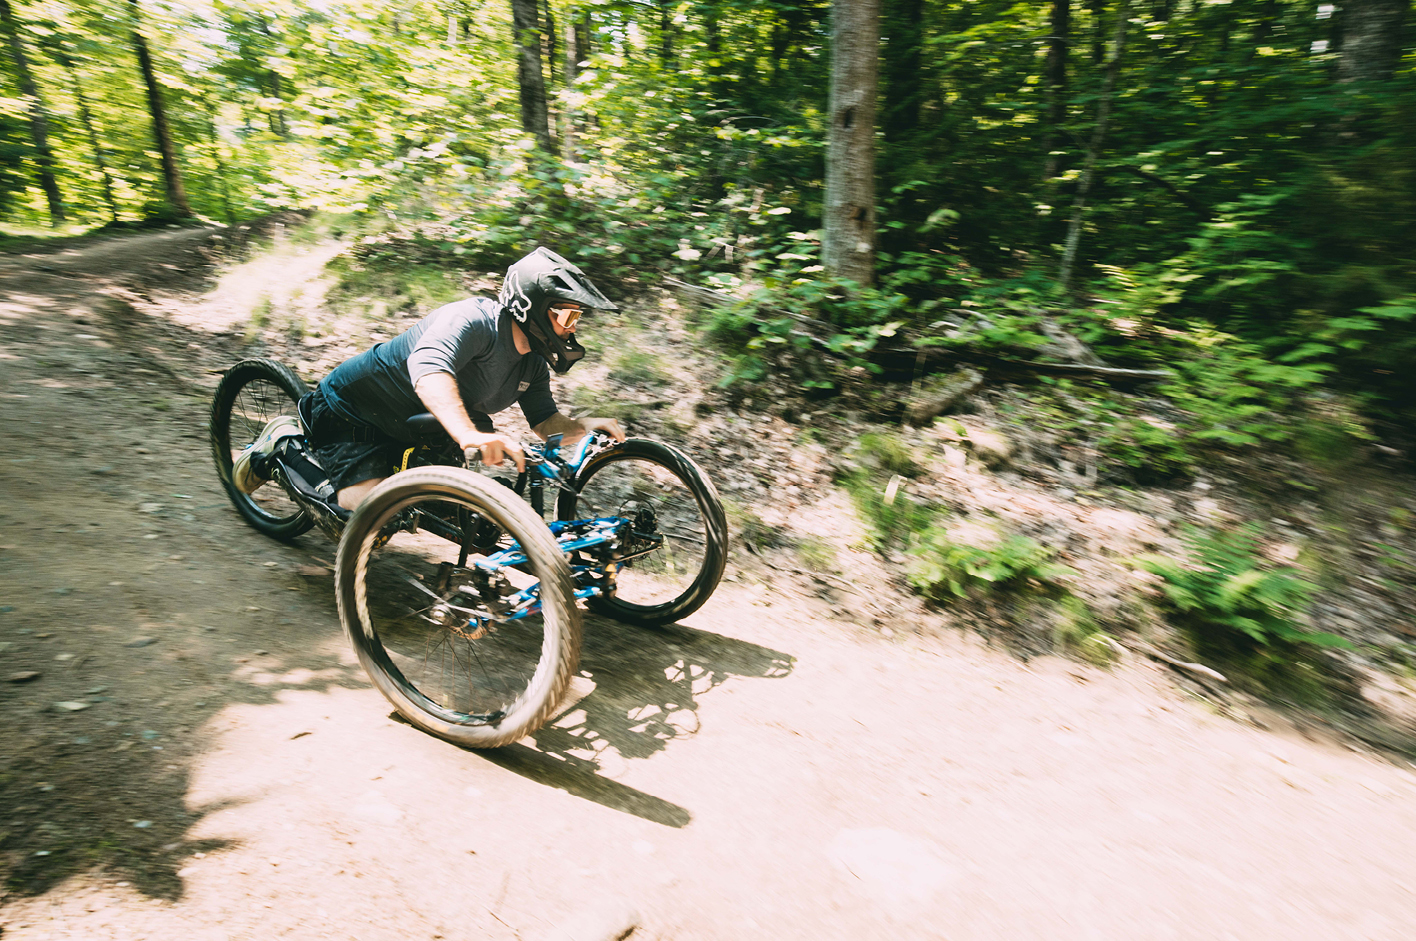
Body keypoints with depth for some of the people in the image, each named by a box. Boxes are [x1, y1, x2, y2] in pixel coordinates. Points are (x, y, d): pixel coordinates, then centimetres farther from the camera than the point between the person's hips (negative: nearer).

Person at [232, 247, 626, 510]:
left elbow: (548, 424, -5)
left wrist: (586, 425, -27)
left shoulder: (533, 366, -3)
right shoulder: (473, 318, -30)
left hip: (408, 431, 8)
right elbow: (428, 369, -47)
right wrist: (469, 433, -64)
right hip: (349, 410, -8)